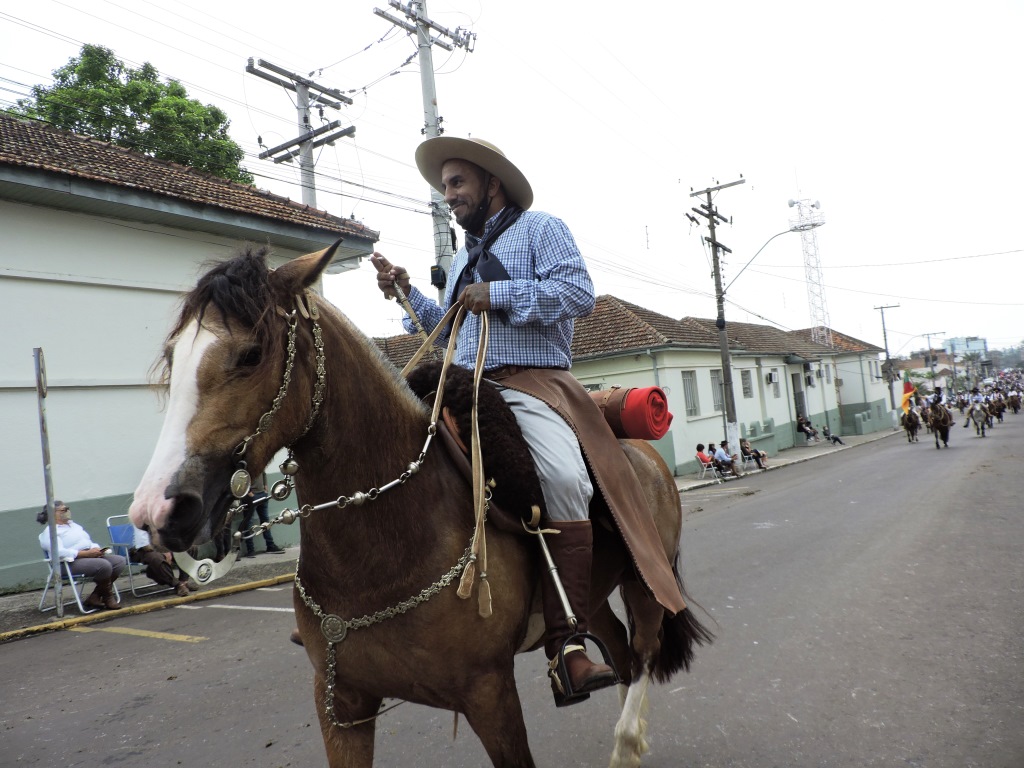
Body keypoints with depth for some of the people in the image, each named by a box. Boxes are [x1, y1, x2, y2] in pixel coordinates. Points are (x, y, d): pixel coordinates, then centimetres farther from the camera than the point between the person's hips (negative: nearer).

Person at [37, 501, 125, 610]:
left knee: (120, 561, -13)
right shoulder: (50, 532, -2)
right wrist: (86, 553, -23)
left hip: (91, 554, 9)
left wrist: (96, 549, -3)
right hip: (73, 562, -8)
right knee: (104, 565, -32)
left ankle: (95, 597, -8)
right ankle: (107, 596, -7)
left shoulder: (73, 524, 24)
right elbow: (59, 552, -19)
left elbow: (89, 542, 22)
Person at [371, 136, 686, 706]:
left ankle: (567, 647, -29)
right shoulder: (464, 258, 29)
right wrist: (407, 293, 17)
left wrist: (499, 294, -13)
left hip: (531, 386, -7)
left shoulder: (541, 229, 7)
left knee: (564, 477, -32)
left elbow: (580, 293, -10)